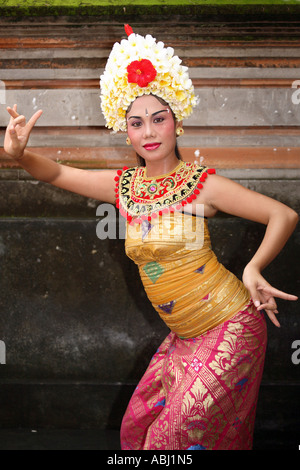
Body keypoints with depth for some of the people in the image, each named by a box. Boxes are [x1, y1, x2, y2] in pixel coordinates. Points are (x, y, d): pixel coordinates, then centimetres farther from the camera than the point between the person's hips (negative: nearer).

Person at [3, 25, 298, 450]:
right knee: (138, 427, 11)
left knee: (176, 435, -2)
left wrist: (253, 268, -25)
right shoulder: (124, 185, 1)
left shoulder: (201, 183, -14)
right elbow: (57, 174, 9)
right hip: (183, 337, 6)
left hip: (230, 328, -5)